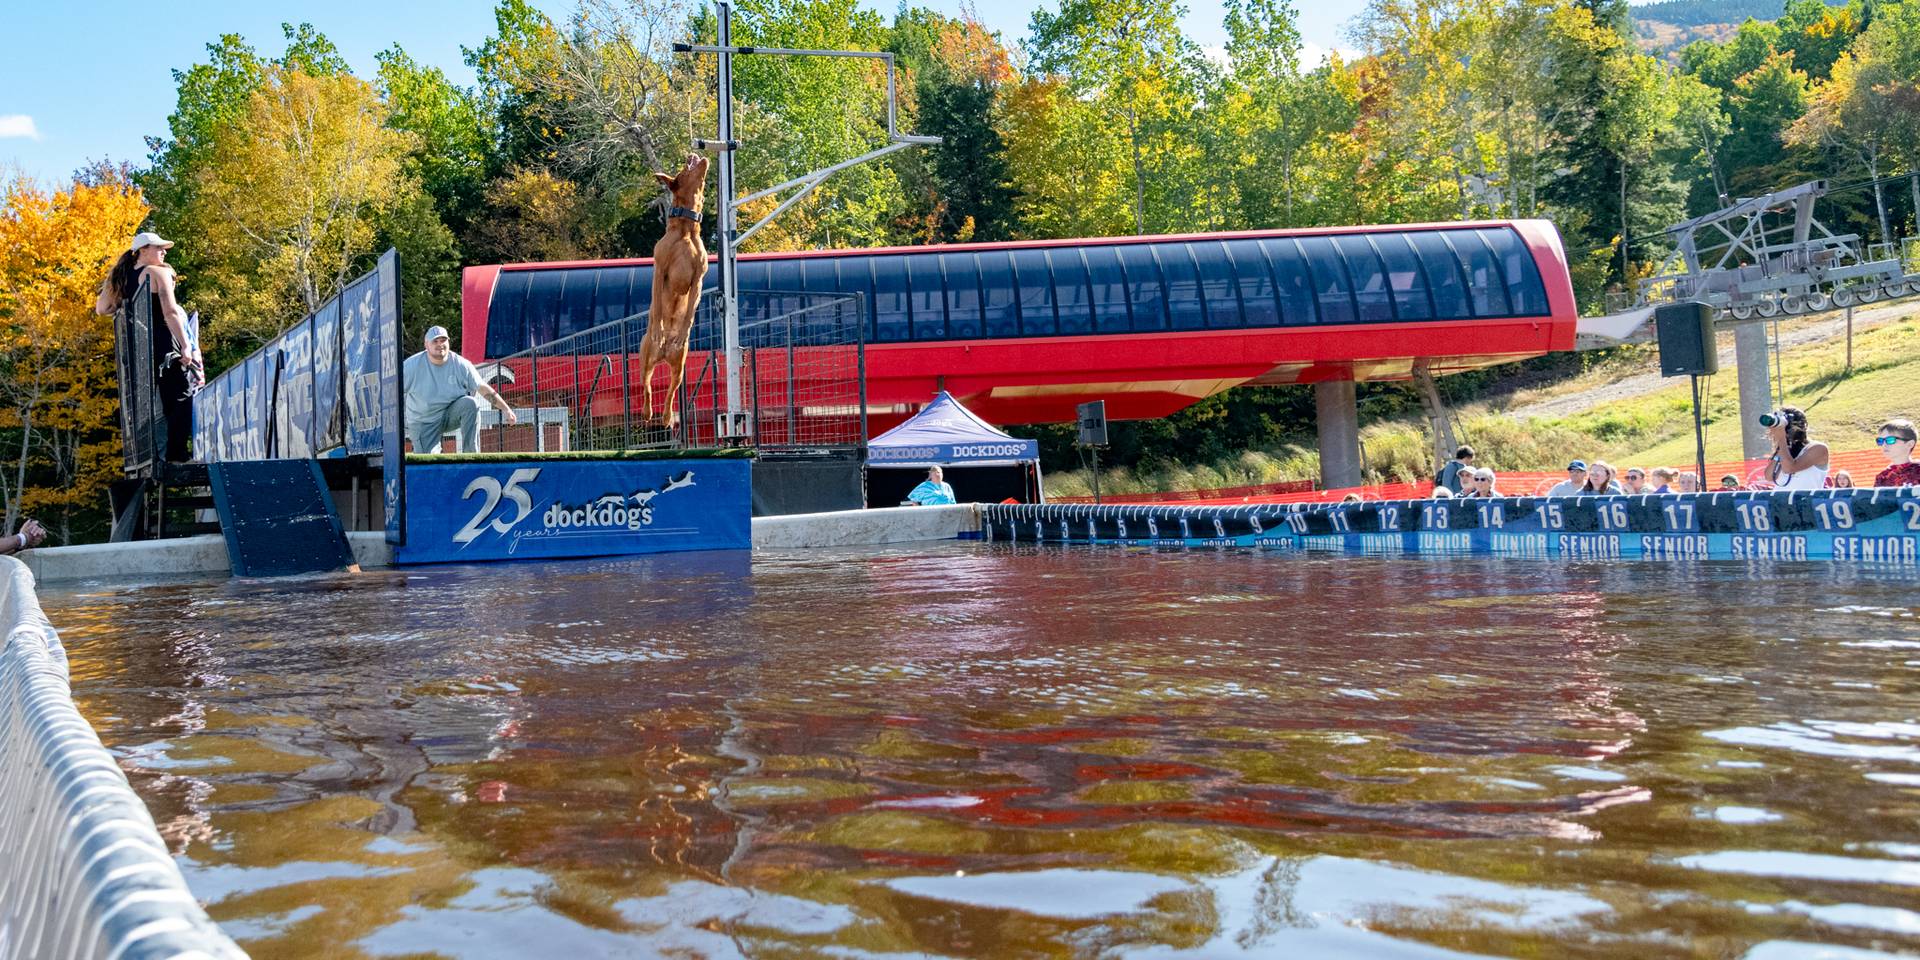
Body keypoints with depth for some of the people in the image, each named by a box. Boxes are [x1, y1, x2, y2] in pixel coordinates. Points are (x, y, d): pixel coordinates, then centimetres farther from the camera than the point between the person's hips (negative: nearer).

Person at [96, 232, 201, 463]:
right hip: (163, 343, -7)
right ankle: (176, 453, -13)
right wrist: (186, 345, -18)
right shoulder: (158, 272, -6)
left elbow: (101, 309, 17)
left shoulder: (122, 277, 14)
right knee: (181, 398, -4)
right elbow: (170, 312, -15)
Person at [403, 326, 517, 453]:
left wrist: (505, 409, -10)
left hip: (453, 414, 1)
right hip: (424, 423, -1)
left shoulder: (461, 364, -9)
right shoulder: (412, 365, -12)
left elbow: (483, 388, -5)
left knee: (470, 403, -30)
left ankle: (471, 455, -25)